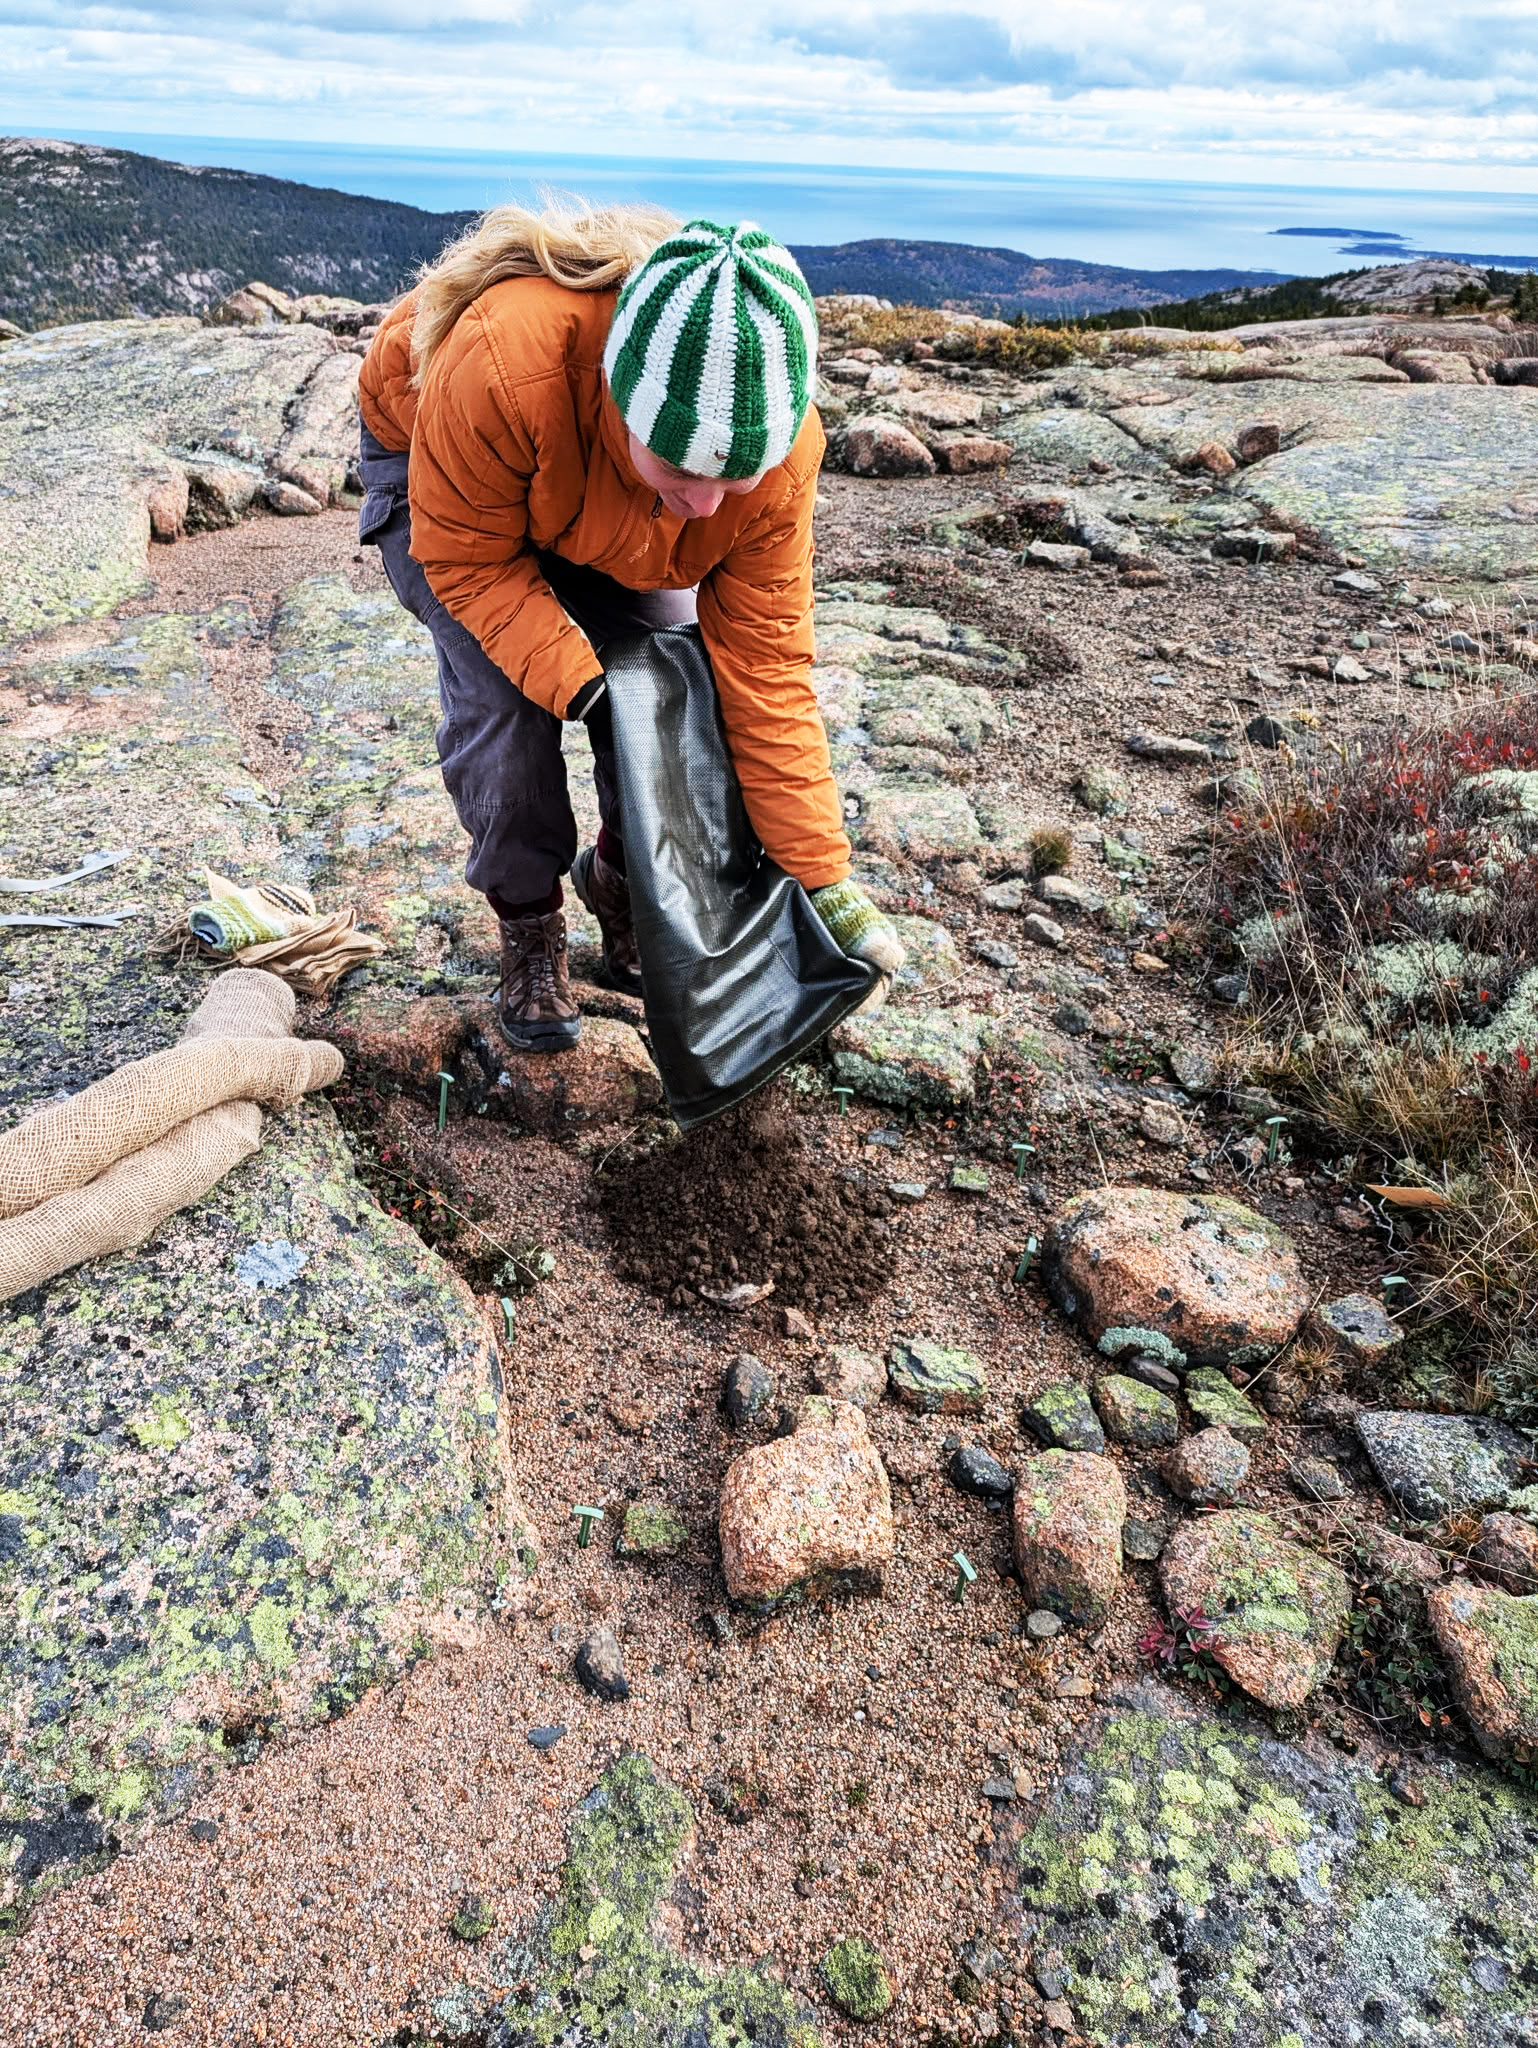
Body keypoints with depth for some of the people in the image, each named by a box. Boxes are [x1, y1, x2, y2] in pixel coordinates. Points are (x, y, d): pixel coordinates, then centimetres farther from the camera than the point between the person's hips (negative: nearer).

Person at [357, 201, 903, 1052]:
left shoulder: (781, 446, -34)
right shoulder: (501, 365, -46)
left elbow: (765, 663, -28)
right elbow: (465, 558, -29)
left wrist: (823, 878, -28)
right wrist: (578, 685, -42)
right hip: (437, 464, -3)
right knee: (503, 700, -21)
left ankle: (620, 879, 18)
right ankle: (528, 925, 3)